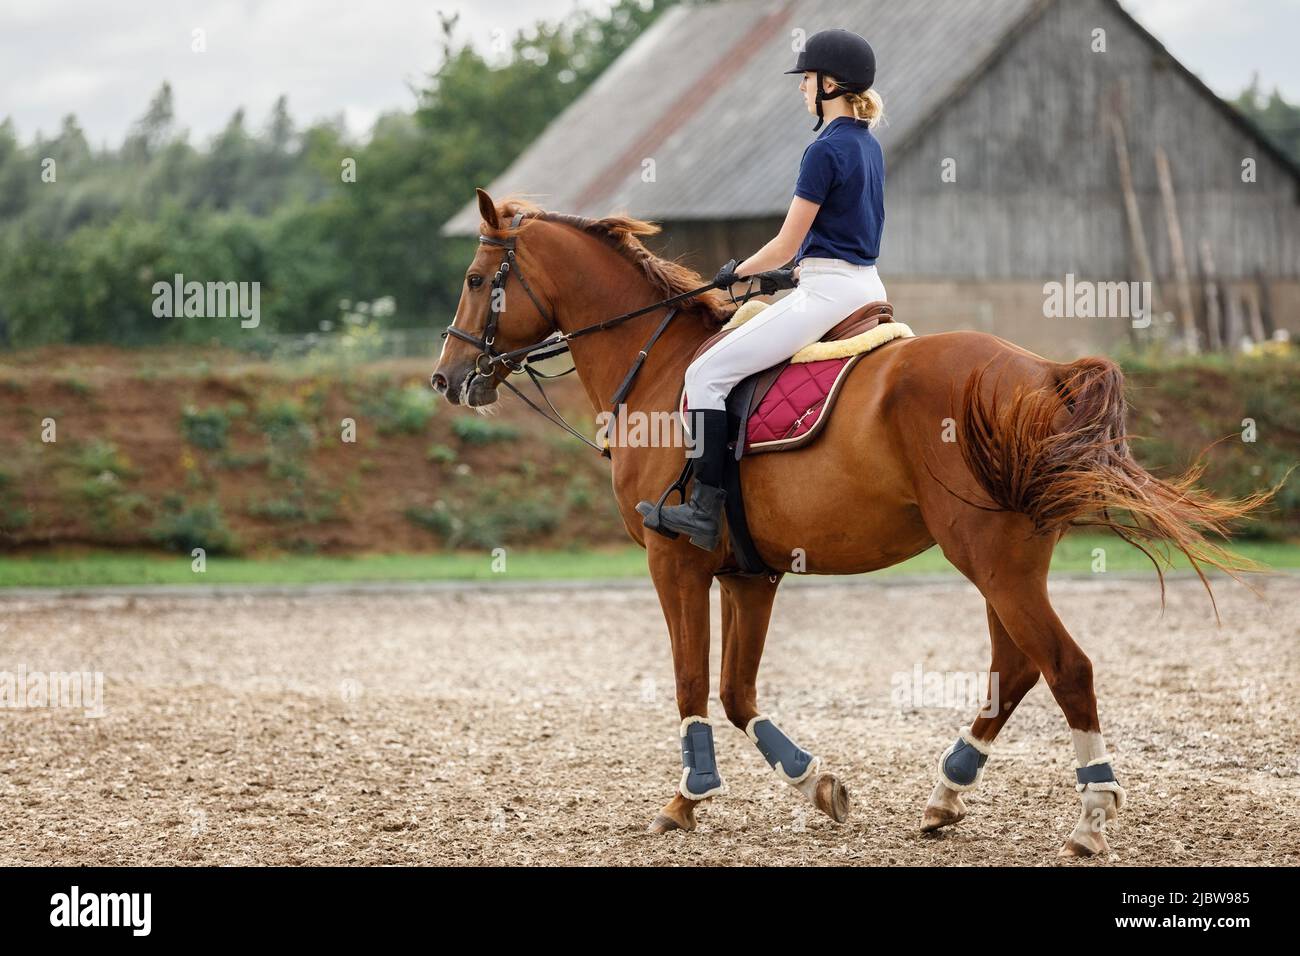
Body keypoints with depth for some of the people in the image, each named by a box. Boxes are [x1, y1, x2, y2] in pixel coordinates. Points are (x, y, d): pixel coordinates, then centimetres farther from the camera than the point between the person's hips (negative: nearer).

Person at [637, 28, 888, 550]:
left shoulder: (825, 151, -15)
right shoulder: (868, 146, 13)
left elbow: (787, 245, -12)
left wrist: (739, 271, 4)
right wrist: (793, 271, 21)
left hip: (826, 293, -10)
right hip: (867, 288, 10)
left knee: (707, 373, -11)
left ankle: (705, 510, -15)